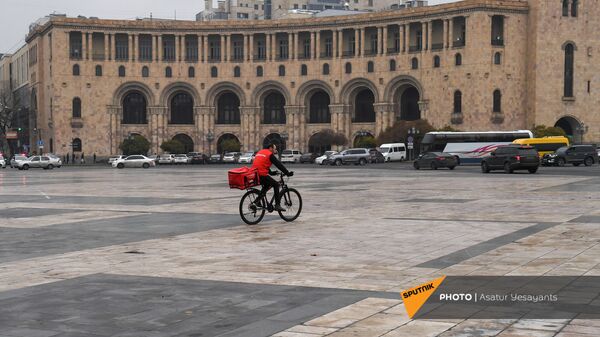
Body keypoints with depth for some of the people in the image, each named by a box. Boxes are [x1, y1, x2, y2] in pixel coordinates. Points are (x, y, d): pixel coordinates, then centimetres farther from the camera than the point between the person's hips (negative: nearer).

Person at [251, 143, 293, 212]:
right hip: (261, 175, -9)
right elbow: (279, 165, -3)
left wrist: (271, 172, 35)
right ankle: (277, 205, -5)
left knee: (267, 185, 29)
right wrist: (287, 173, 2)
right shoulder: (270, 154, -2)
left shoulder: (260, 152, 25)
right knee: (276, 184, 1)